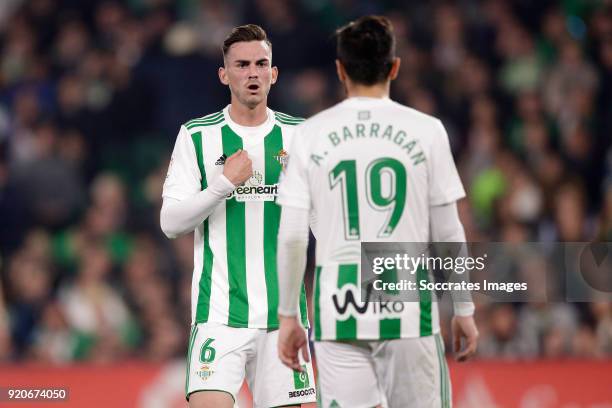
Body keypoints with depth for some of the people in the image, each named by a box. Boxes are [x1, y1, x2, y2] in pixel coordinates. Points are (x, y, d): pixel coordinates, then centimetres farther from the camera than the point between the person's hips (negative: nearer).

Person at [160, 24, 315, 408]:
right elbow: (171, 222, -2)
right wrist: (225, 182, -13)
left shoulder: (299, 135, 8)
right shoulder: (197, 135, 3)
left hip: (283, 310, 2)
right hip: (220, 312, -2)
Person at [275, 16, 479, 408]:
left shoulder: (311, 134, 3)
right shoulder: (426, 130, 1)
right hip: (408, 310, -1)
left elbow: (292, 237, 1)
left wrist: (288, 316, 9)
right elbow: (448, 233, 3)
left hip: (338, 310, 1)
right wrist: (464, 309, 12)